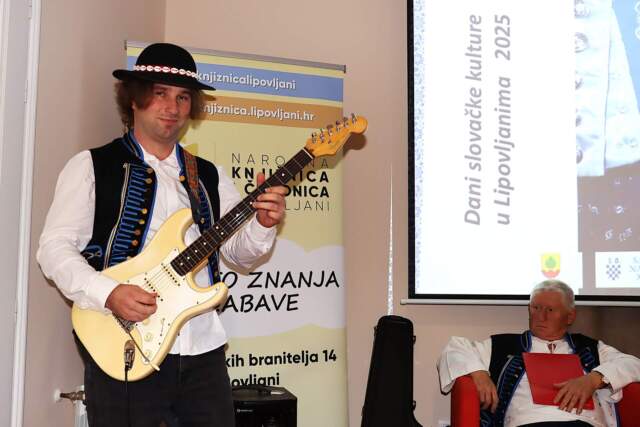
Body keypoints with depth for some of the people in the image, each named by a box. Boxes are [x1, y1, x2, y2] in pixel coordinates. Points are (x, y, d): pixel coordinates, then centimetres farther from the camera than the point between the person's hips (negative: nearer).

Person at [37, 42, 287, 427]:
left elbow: (240, 253, 11)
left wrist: (262, 224, -10)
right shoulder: (92, 166, 0)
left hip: (203, 351, 4)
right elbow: (54, 246, -5)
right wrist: (109, 294, -20)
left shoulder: (210, 177, 12)